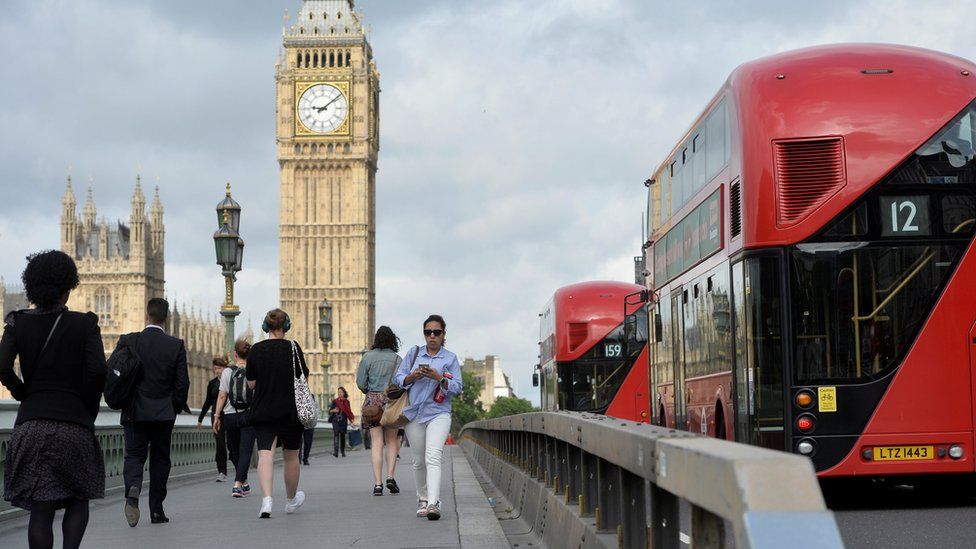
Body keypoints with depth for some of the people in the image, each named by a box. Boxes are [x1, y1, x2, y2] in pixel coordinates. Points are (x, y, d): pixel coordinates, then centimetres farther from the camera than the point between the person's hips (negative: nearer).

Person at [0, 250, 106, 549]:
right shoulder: (84, 324, -2)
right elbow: (97, 371, -11)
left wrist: (24, 395, 8)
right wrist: (89, 412, 2)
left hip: (32, 424, 1)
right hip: (75, 423, -1)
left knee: (40, 510, 5)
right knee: (78, 500, 16)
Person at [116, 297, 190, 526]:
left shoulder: (128, 342, -5)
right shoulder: (176, 346, -4)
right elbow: (182, 382, -5)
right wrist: (177, 407, 12)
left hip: (134, 413, 0)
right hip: (164, 413, 1)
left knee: (134, 455, 7)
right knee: (160, 459, 12)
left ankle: (133, 488, -23)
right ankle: (156, 510, 12)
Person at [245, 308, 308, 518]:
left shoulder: (255, 349, -1)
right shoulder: (292, 348, -6)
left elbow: (251, 383, 4)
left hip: (262, 411, 1)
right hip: (290, 411, -1)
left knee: (265, 454, -7)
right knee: (291, 455, 16)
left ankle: (266, 498, -27)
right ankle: (291, 500, 33)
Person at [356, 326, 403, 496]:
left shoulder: (368, 357, 1)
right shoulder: (397, 359, 0)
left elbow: (360, 383, 1)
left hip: (373, 400, 0)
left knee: (376, 443, 0)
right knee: (392, 440, 13)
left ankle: (378, 483, -6)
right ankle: (390, 476, 0)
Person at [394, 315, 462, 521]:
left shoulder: (450, 358, 6)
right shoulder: (414, 353, 12)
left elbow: (457, 388, 0)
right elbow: (398, 379, 9)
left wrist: (439, 378, -16)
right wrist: (412, 376, -11)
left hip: (438, 413, -3)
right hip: (414, 414, 3)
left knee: (433, 458, -19)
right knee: (419, 461, 8)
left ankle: (433, 504, -29)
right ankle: (422, 500, 25)